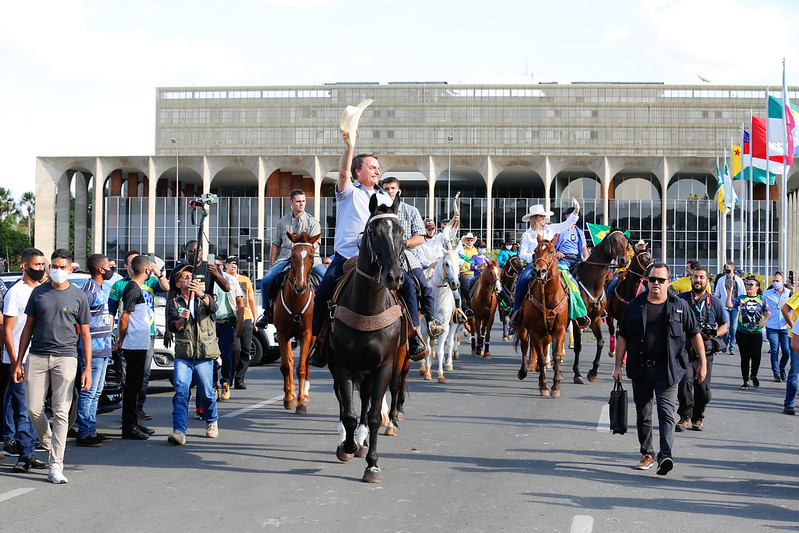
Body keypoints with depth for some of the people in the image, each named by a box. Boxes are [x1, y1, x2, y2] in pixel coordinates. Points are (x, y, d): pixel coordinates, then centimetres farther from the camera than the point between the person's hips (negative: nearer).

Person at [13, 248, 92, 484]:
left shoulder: (78, 297, 5)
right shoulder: (38, 293, 10)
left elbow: (85, 334, 7)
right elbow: (28, 328, 14)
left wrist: (87, 369, 0)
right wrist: (18, 361, 8)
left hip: (65, 358, -2)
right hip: (37, 357, 2)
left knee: (61, 411, -6)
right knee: (33, 408, -1)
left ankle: (56, 465, -5)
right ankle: (48, 443, 27)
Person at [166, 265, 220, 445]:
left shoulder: (204, 298, 10)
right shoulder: (174, 303, 11)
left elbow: (213, 307, -14)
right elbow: (172, 327, -3)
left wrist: (200, 294, -33)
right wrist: (181, 319, -25)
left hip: (204, 357, 0)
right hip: (183, 356, 0)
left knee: (207, 393, 3)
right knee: (180, 392, -14)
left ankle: (211, 422, 29)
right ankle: (179, 431, -19)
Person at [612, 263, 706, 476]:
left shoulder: (680, 306, 4)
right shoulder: (635, 306, 6)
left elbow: (695, 334, 8)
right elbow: (622, 337, 8)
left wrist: (703, 363, 5)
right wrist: (618, 365, 4)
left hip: (667, 370, -2)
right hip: (640, 369, 3)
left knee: (666, 411, -14)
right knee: (643, 414, 10)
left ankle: (665, 454, -23)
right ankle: (647, 453, 24)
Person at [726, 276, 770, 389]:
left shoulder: (762, 299, 7)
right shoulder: (741, 298, 7)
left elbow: (768, 313, 1)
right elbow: (729, 305, -6)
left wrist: (765, 320, -20)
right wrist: (730, 291, -10)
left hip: (757, 332, 0)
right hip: (742, 332, 0)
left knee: (756, 356, -6)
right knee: (745, 357, 2)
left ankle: (753, 376, 23)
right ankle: (746, 381, 13)